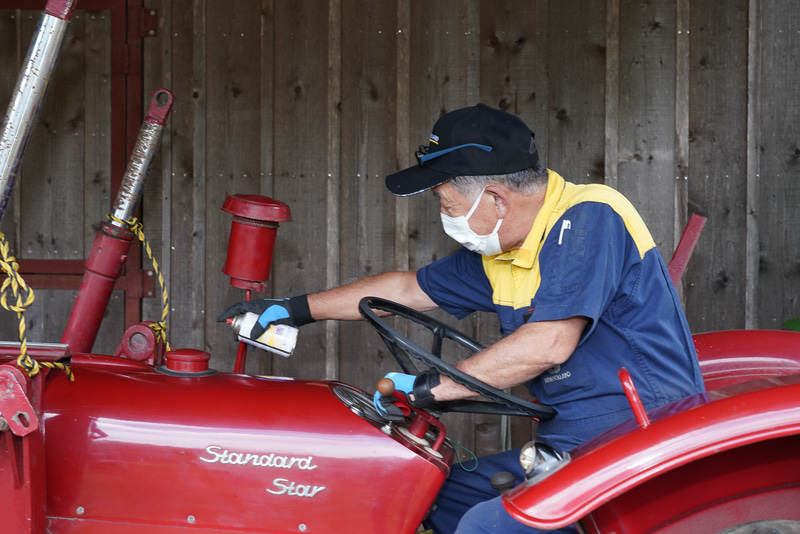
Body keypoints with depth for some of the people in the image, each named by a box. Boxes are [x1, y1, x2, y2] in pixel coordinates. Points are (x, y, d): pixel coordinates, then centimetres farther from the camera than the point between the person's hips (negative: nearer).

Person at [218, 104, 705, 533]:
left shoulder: (589, 219, -16)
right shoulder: (498, 254, 12)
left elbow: (548, 344, -24)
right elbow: (409, 289, 25)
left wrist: (430, 388, -16)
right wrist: (295, 310, 28)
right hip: (572, 439, 10)